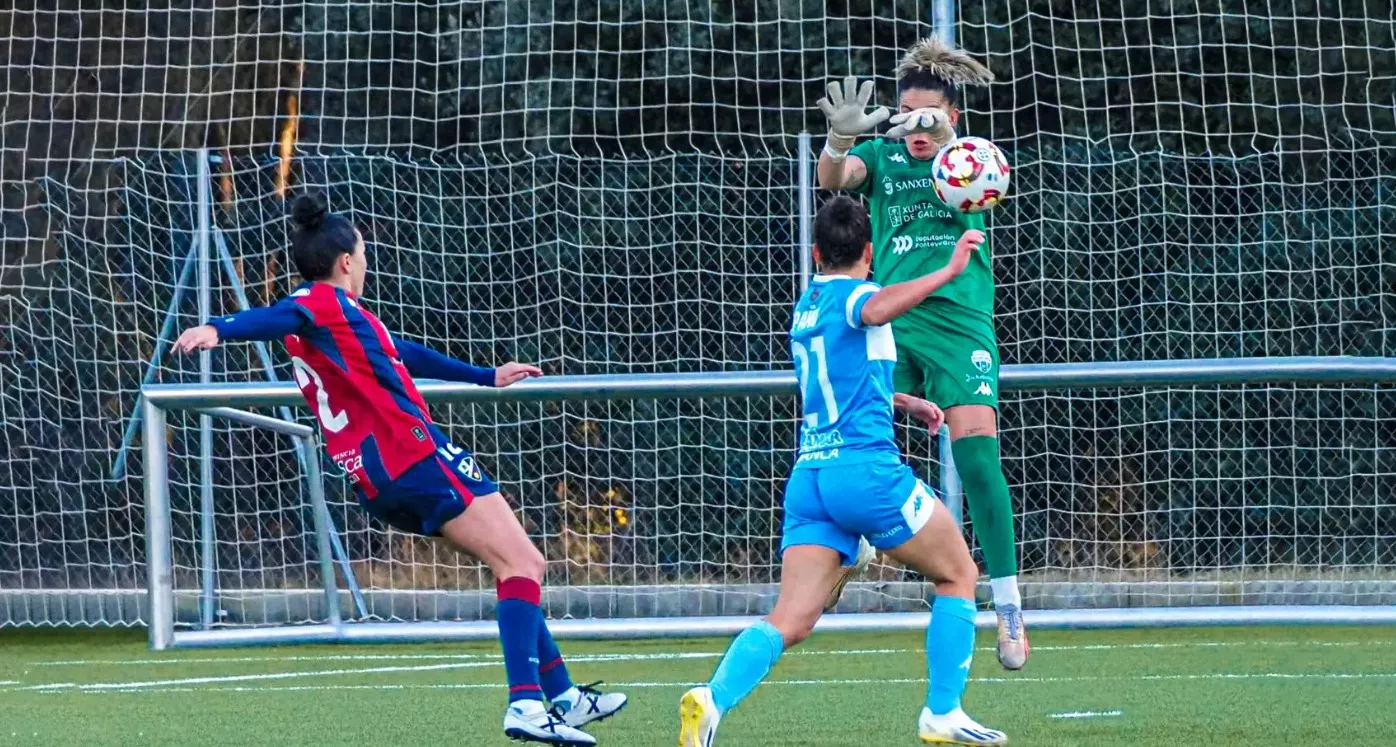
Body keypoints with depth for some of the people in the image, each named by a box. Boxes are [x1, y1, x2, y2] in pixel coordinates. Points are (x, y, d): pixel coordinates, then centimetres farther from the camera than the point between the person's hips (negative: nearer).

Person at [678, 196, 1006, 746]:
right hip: (866, 467, -7)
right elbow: (876, 309, -29)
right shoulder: (852, 294, -2)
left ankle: (713, 697, -29)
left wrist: (906, 403, 48)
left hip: (809, 473, 7)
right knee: (958, 574, 13)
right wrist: (948, 271, -30)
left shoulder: (806, 304, 22)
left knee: (791, 620, -4)